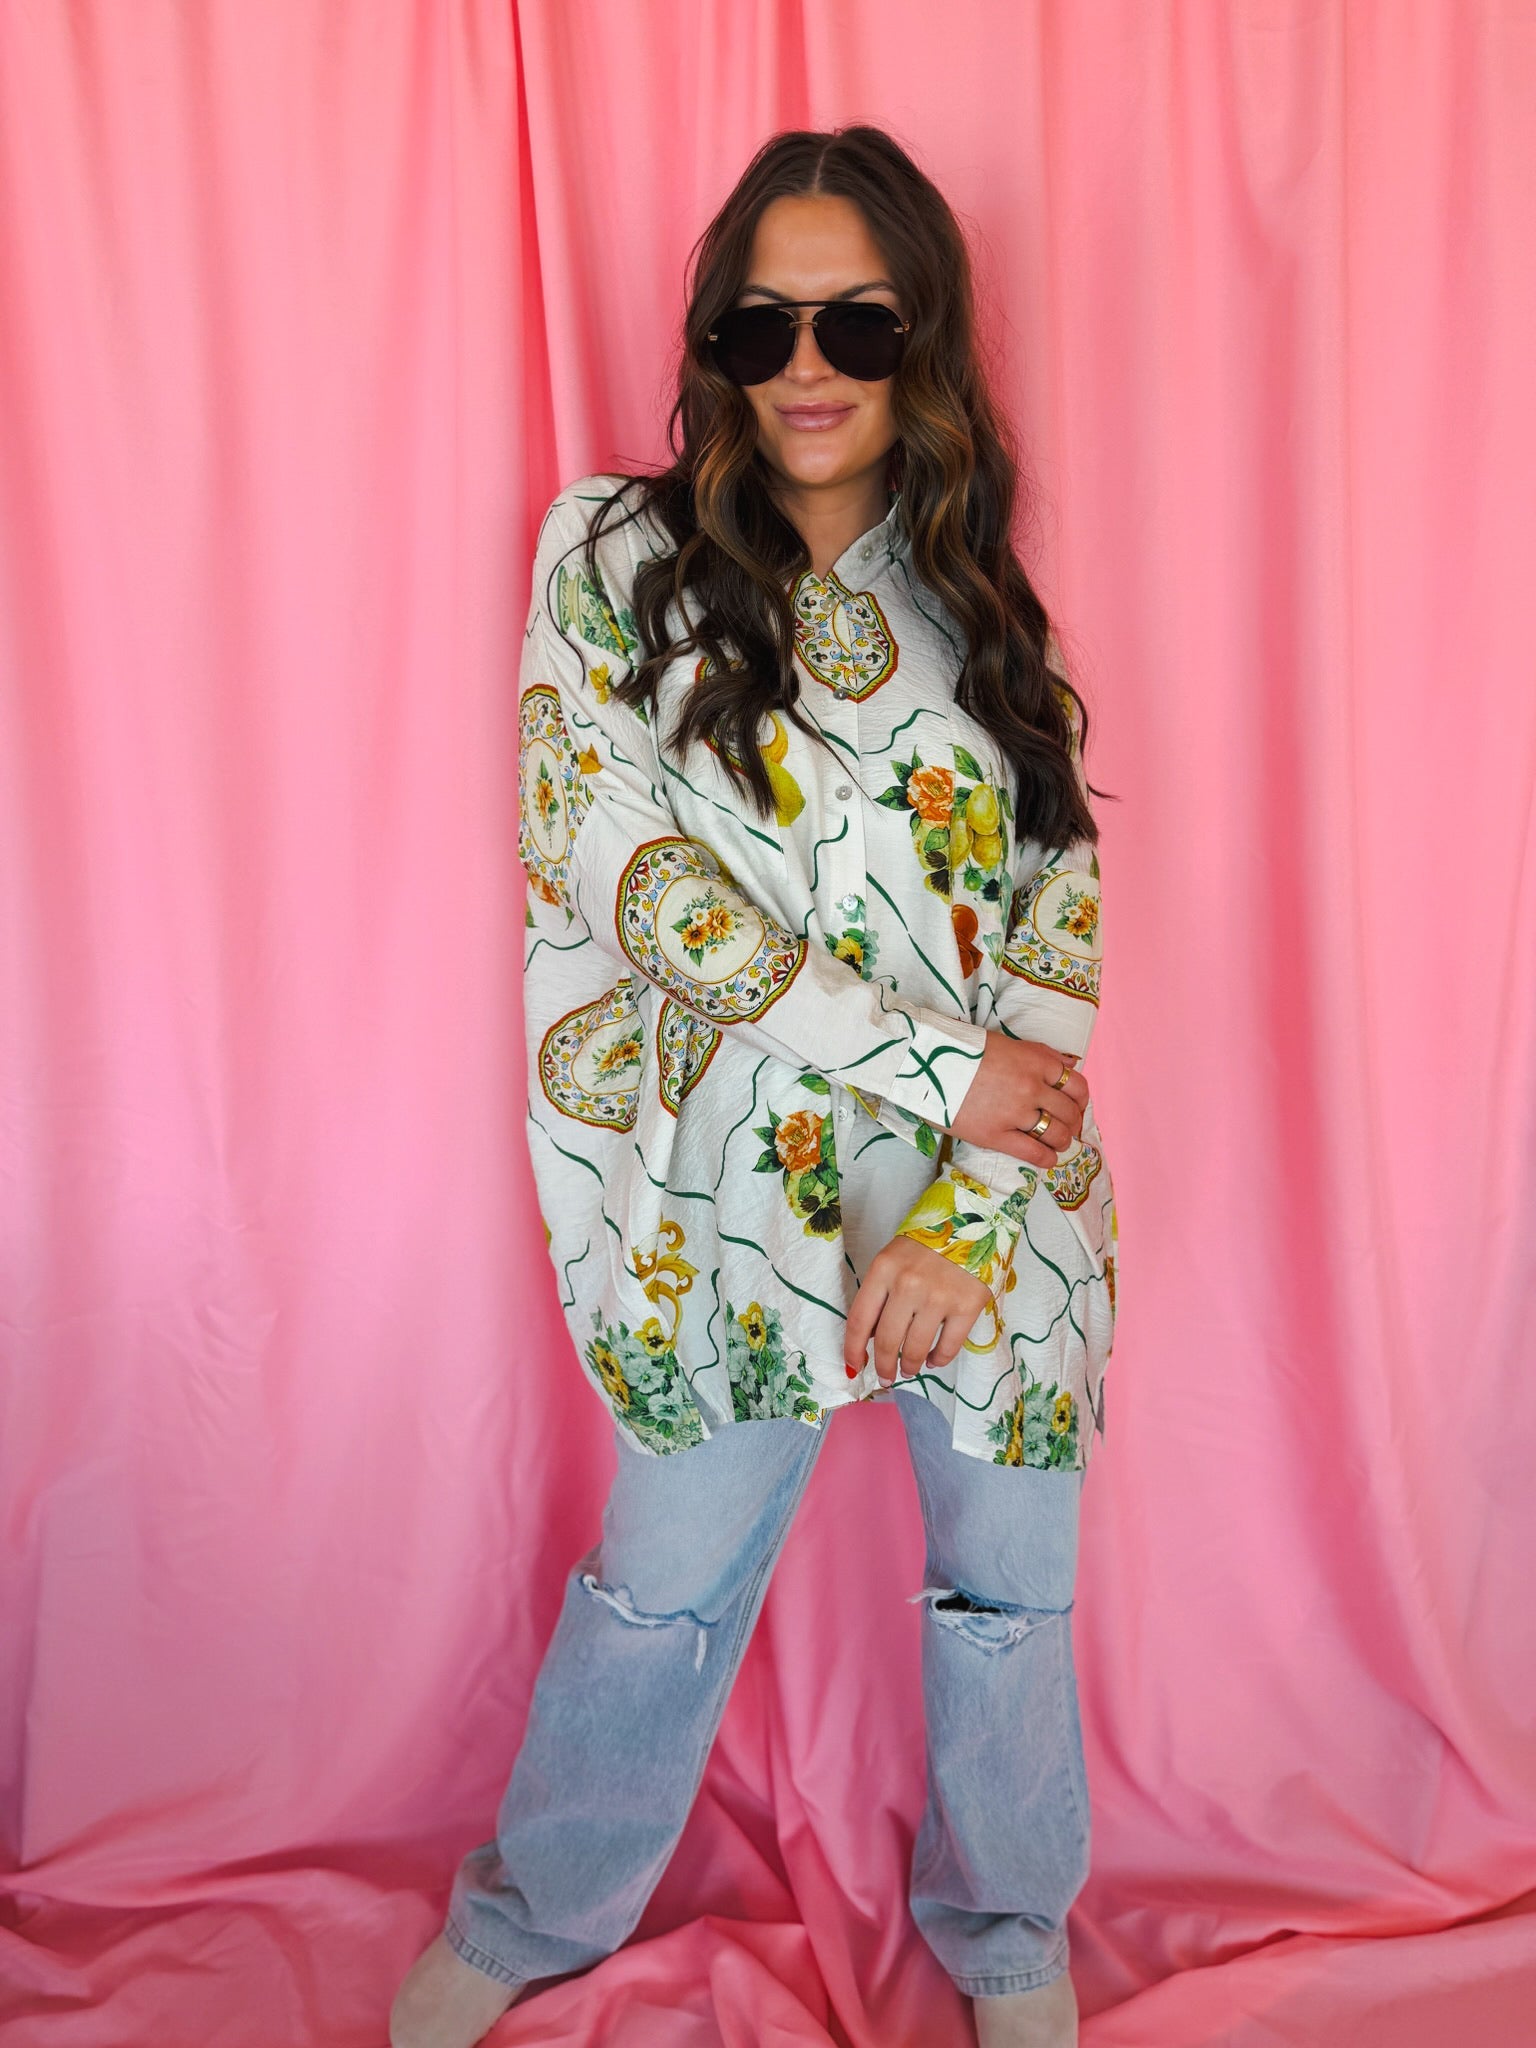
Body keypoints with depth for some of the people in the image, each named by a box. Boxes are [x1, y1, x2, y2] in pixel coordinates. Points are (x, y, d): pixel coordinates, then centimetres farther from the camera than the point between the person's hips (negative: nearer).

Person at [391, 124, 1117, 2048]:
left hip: (994, 1203, 3)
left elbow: (1059, 927, -1)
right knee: (663, 1588, 13)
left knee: (1008, 1591, 16)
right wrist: (940, 1067, -16)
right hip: (740, 1193, -2)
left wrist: (970, 1215, -13)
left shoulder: (979, 605, 4)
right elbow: (635, 874, -13)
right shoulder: (618, 558, -3)